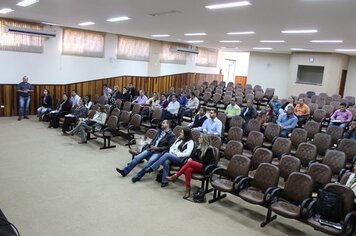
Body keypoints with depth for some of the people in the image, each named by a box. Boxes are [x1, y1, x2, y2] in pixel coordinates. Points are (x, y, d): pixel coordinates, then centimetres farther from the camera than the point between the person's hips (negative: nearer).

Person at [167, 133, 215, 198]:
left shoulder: (209, 149, -5)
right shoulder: (200, 147, 16)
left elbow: (205, 161, -10)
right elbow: (194, 156, 19)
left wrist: (193, 160, -8)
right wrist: (191, 158, -4)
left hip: (205, 168, -6)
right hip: (196, 166, 6)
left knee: (190, 162, -29)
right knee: (188, 170, -28)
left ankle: (175, 176, -22)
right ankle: (187, 191, -31)